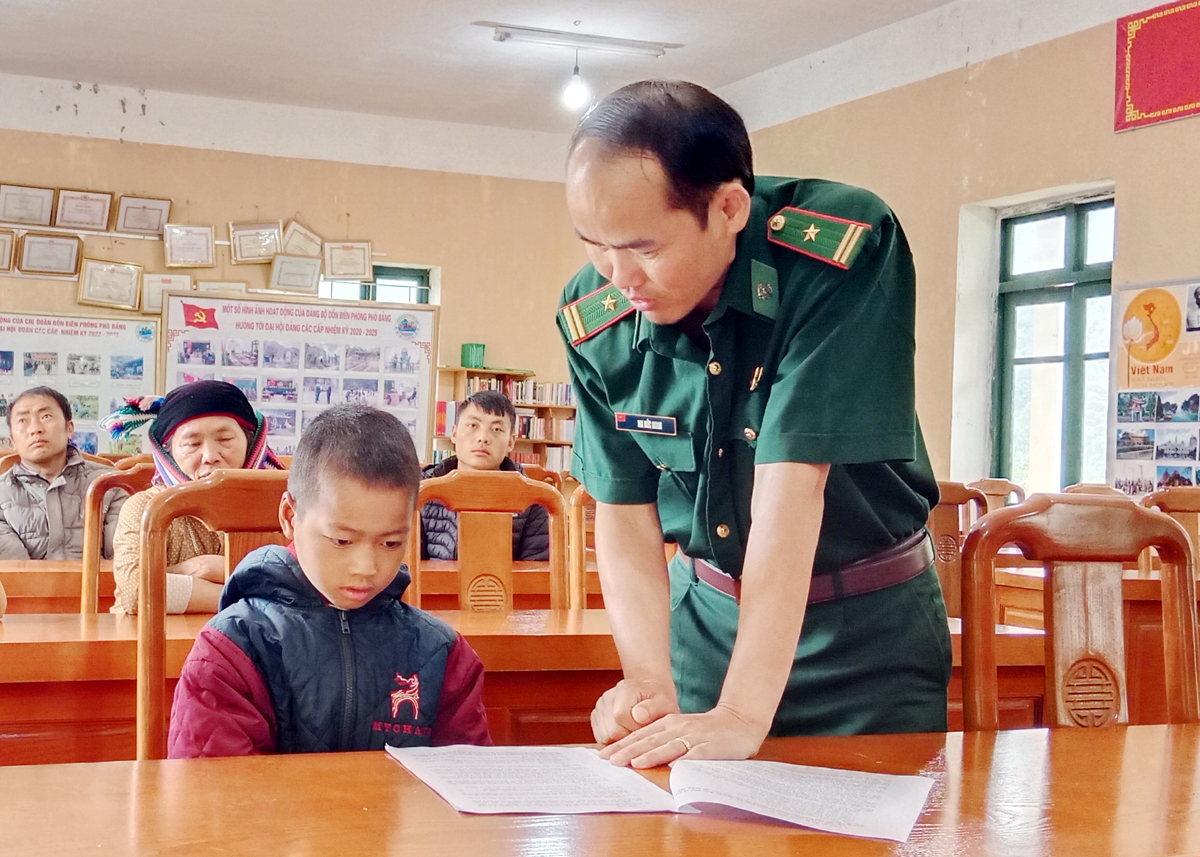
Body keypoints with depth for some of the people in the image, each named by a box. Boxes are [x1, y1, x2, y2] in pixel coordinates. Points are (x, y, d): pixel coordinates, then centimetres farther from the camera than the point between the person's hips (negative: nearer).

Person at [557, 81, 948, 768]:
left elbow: (791, 485, -33)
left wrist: (744, 713, -34)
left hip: (867, 629, -3)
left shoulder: (845, 252, -27)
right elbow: (624, 511, -7)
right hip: (708, 612, 4)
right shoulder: (594, 317, -12)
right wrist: (648, 681, -23)